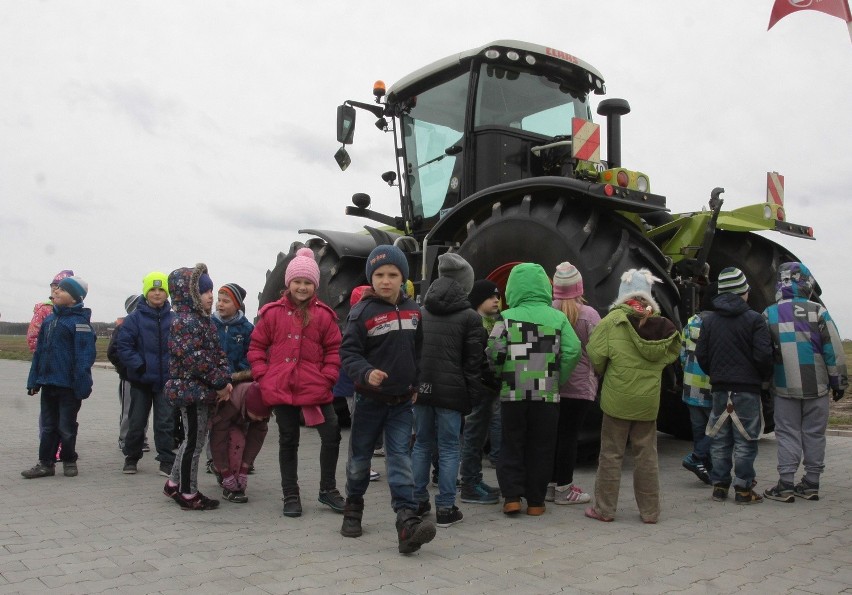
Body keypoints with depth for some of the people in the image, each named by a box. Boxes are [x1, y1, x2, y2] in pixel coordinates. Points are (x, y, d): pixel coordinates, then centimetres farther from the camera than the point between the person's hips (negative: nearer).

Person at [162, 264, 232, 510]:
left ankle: (174, 483, 32)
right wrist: (220, 383, -19)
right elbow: (195, 359, -24)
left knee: (193, 439, 19)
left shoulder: (204, 321, 14)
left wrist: (225, 381, 1)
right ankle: (188, 494, 11)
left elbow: (219, 353, 15)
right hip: (191, 389, -10)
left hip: (205, 390, 10)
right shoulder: (185, 321, -16)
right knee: (194, 441, 0)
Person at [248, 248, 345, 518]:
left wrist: (327, 378, -6)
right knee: (288, 441, 12)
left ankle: (327, 489, 19)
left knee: (332, 435, -1)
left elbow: (334, 350, 3)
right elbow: (257, 347, 6)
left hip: (315, 390, 0)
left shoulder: (324, 315, 0)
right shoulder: (272, 313, 2)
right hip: (281, 389, 0)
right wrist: (263, 377, -2)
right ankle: (291, 495, 25)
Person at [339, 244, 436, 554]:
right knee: (360, 457, 13)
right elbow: (348, 352, -14)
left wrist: (414, 384, 12)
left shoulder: (413, 310, 3)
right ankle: (353, 508, 34)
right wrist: (366, 373, -31)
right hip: (369, 398, -2)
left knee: (400, 459, -3)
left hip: (402, 400, 3)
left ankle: (407, 522, -9)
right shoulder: (362, 311, -11)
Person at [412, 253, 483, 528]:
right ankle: (445, 508, 7)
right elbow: (473, 361, -7)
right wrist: (473, 397, -1)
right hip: (451, 391, -4)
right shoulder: (470, 317, -7)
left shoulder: (420, 312, 7)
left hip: (421, 388, 4)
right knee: (449, 448, 4)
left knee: (422, 444, 15)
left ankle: (418, 500, 22)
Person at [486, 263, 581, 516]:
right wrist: (557, 380, 4)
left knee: (512, 446, 12)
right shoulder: (558, 318, 1)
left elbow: (494, 352, -12)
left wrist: (501, 374, 6)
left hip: (513, 393, -1)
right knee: (541, 448, 11)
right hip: (547, 394, 1)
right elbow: (573, 351, -7)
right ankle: (535, 501, 15)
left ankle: (512, 497, 8)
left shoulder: (507, 318, -3)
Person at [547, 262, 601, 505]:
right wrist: (596, 374, 7)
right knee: (569, 435, 4)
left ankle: (550, 484, 22)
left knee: (552, 433, 13)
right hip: (579, 385, -3)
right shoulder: (588, 314, -11)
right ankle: (563, 488, 10)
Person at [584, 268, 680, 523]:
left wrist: (603, 372, 7)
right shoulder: (660, 323, -1)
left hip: (618, 397, -3)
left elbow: (595, 353, -14)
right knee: (647, 455, 13)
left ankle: (604, 509, 14)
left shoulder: (613, 319, -12)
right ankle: (650, 511, 20)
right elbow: (672, 353, 6)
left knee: (611, 454, 7)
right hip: (648, 399, 3)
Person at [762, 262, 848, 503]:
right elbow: (834, 351, -3)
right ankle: (811, 484, 15)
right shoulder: (818, 312, -5)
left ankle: (786, 485, 2)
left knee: (787, 435, 5)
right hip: (817, 387, 0)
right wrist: (839, 382, 6)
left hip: (784, 388, 0)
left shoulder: (769, 315, -3)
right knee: (814, 434, 10)